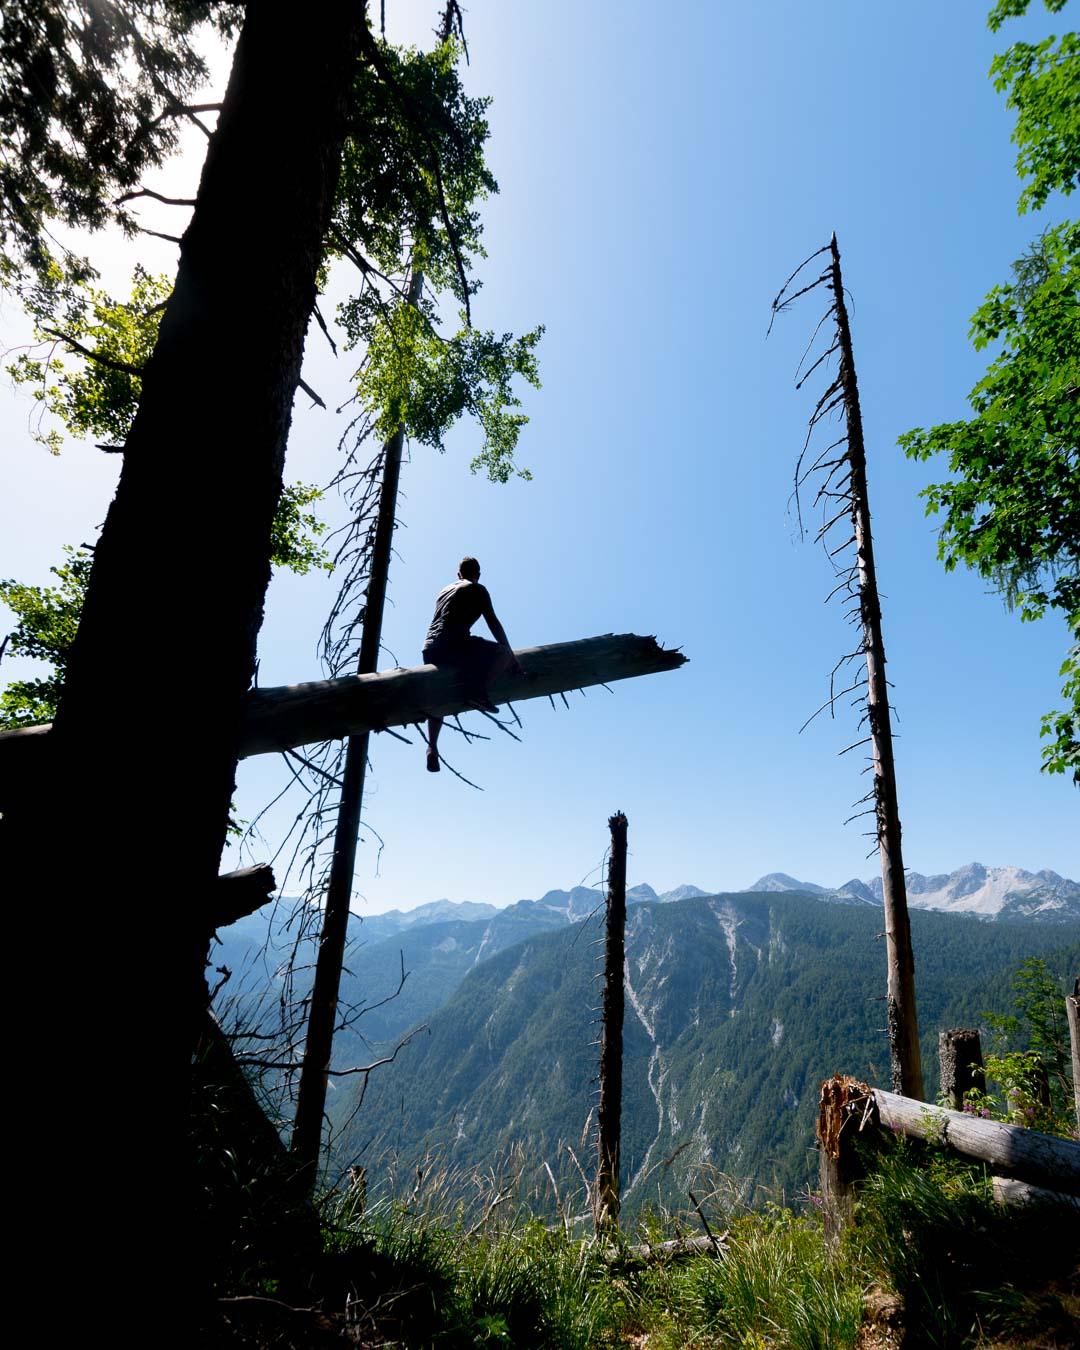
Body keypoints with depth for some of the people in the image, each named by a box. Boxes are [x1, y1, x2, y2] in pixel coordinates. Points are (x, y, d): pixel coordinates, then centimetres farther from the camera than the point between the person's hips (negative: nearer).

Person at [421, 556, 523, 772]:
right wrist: (512, 657, 7)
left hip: (430, 649, 7)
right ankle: (479, 690, -21)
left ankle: (432, 747, 14)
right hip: (454, 644, -7)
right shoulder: (477, 589, 10)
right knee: (503, 653, 1)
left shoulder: (445, 590, 30)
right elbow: (494, 624, 3)